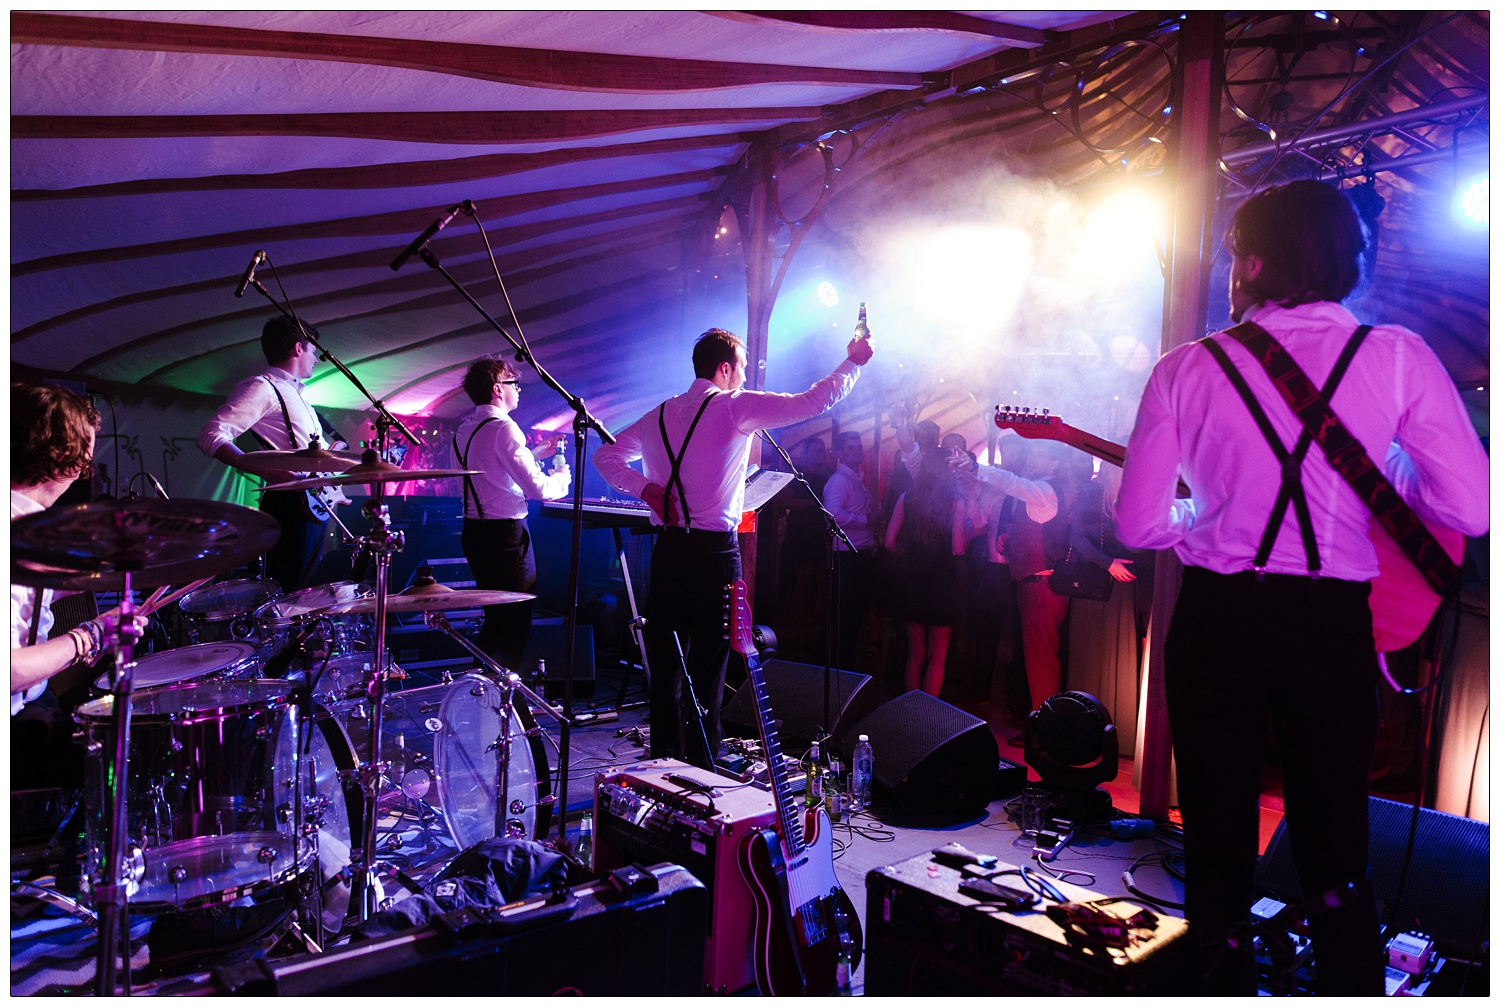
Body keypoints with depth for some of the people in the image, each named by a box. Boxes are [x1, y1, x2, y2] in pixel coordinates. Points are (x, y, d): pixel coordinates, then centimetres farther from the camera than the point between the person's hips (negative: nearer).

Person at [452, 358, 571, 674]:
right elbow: (537, 487, -20)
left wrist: (538, 454, 25)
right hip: (506, 534, -9)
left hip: (474, 531, 9)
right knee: (515, 623, -2)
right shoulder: (502, 428, -16)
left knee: (494, 618, 20)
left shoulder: (465, 429, 11)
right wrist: (561, 478, 0)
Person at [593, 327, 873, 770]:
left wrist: (646, 488, 8)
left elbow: (606, 456, 19)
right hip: (714, 550, -6)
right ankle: (701, 767, 5)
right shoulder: (735, 406, -4)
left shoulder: (661, 415, 13)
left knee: (666, 660, 10)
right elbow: (811, 402, -5)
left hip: (668, 547, 6)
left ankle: (663, 762, 17)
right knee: (708, 664, 0)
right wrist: (855, 362, 8)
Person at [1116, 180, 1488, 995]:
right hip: (1333, 622, 1)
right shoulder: (1398, 357, -4)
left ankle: (1224, 976, 28)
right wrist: (1389, 467, 10)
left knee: (1217, 837, 15)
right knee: (1335, 844, 15)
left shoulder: (1185, 368, -4)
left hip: (1216, 619, 0)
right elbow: (1472, 509, -8)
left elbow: (1137, 524, -4)